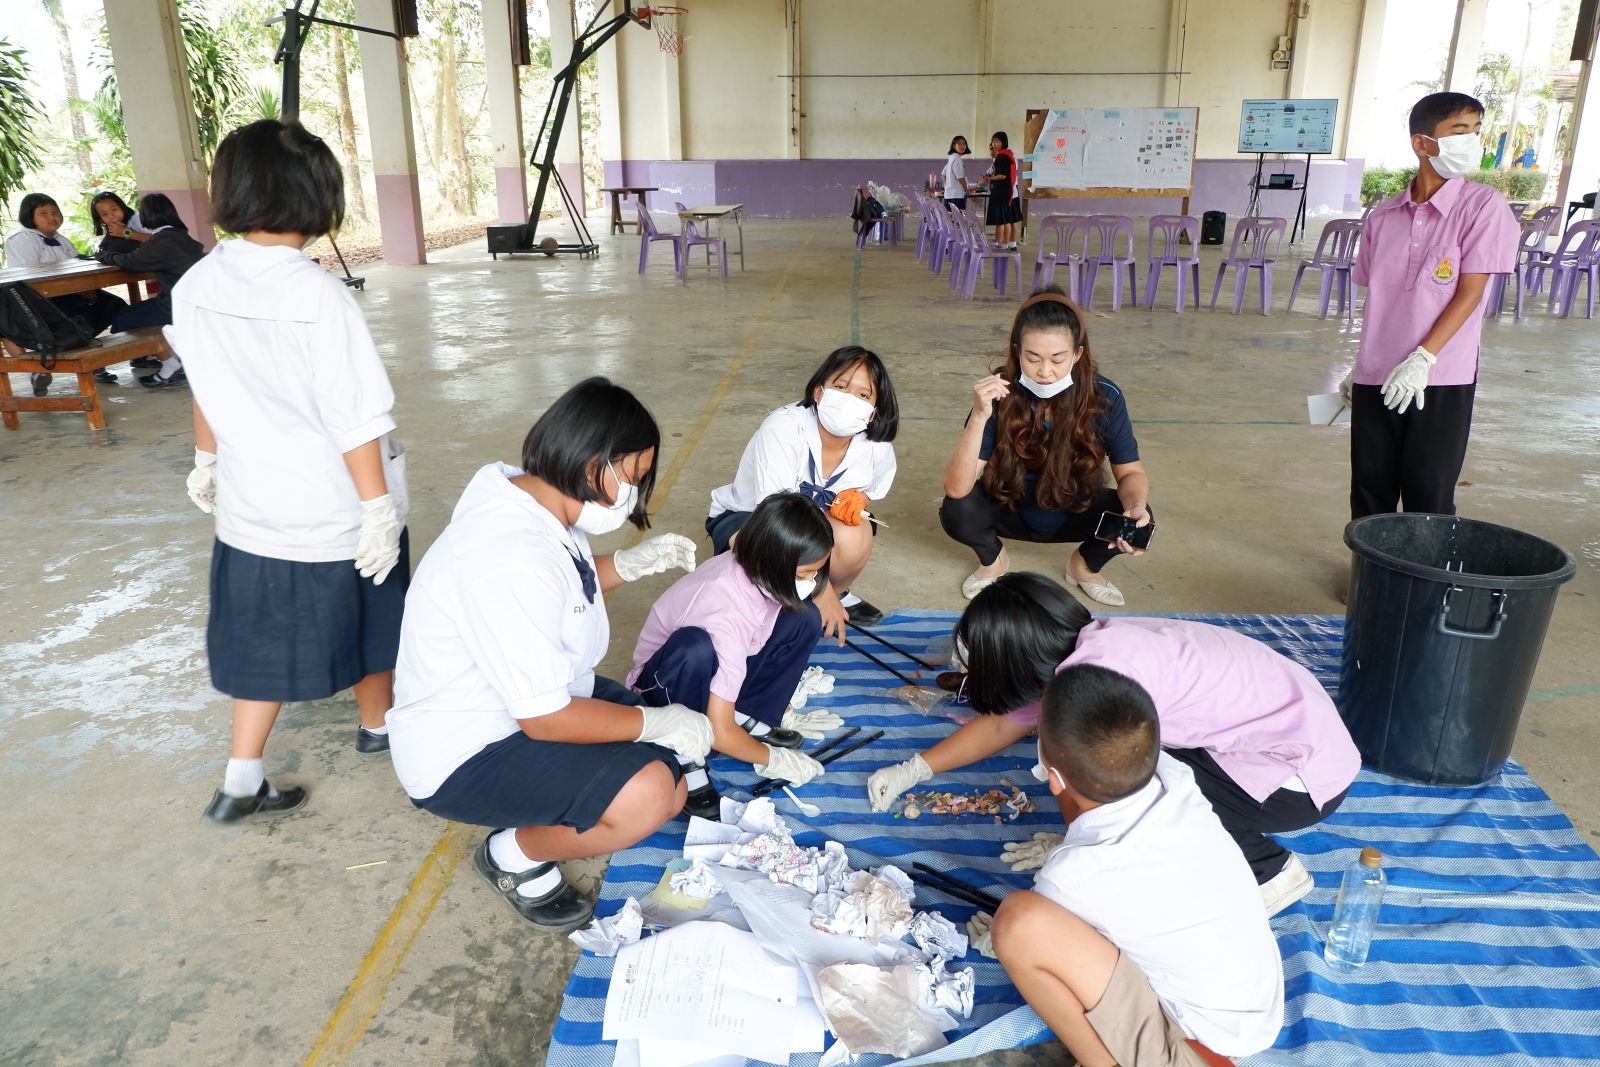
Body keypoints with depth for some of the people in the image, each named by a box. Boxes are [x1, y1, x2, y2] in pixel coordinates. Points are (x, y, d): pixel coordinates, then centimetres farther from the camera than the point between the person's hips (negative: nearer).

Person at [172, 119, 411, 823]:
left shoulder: (197, 285, -5)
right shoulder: (317, 296, -23)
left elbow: (207, 388, 10)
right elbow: (355, 420, -22)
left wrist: (207, 460, 24)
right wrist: (379, 508, -15)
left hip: (251, 504, 5)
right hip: (335, 509, -5)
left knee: (267, 631, 17)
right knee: (366, 615, 19)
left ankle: (241, 781, 19)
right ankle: (378, 722, 41)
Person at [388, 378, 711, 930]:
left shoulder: (535, 500, -4)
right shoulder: (513, 562, -33)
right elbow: (546, 718, -28)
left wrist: (631, 563, 1)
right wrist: (656, 722, -17)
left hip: (533, 697, 10)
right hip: (462, 754, -10)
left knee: (675, 752, 6)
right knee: (646, 796, -26)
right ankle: (512, 854, 0)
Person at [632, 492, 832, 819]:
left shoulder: (755, 566, -19)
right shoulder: (729, 618, -38)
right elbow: (719, 733, -33)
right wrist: (771, 759, -16)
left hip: (726, 670, 7)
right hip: (663, 685, -7)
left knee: (804, 619, -12)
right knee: (695, 648, -42)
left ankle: (746, 717, 0)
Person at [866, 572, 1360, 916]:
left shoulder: (1099, 675, -27)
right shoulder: (1084, 648, 1)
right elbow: (1001, 725, 12)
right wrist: (913, 770, 16)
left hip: (1305, 773, -9)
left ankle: (1268, 869, 1)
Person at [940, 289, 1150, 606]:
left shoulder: (1104, 398, -23)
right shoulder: (1001, 396, -27)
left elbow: (1130, 472, -13)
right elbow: (956, 489, -33)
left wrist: (1135, 507, -37)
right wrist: (979, 416, -46)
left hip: (1076, 513, 1)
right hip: (1011, 511, -1)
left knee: (1137, 518, -26)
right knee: (957, 511, -29)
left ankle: (1086, 566, 10)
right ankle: (993, 560, 8)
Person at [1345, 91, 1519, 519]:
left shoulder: (1484, 206, -3)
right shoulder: (1384, 216, 7)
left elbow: (1469, 293, -9)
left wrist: (1422, 359, -18)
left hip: (1441, 380, -3)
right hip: (1376, 379, 4)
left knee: (1428, 496, 2)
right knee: (1369, 491, 9)